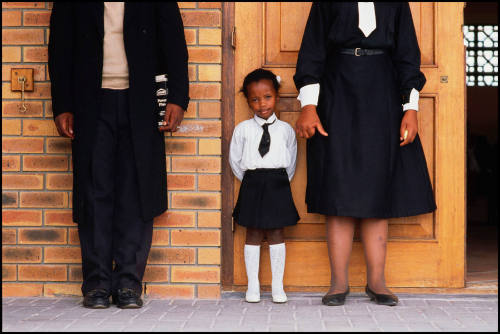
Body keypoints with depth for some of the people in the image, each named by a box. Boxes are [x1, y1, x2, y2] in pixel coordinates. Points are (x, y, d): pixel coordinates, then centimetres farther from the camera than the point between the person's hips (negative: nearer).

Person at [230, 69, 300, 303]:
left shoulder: (285, 129, 3)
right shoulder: (243, 129, 1)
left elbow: (292, 161, 12)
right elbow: (235, 160, 8)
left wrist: (280, 182, 10)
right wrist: (250, 182, 9)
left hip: (278, 185, 0)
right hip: (252, 185, 0)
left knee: (276, 233, 3)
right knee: (253, 234, 4)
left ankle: (277, 286, 10)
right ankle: (253, 286, 11)